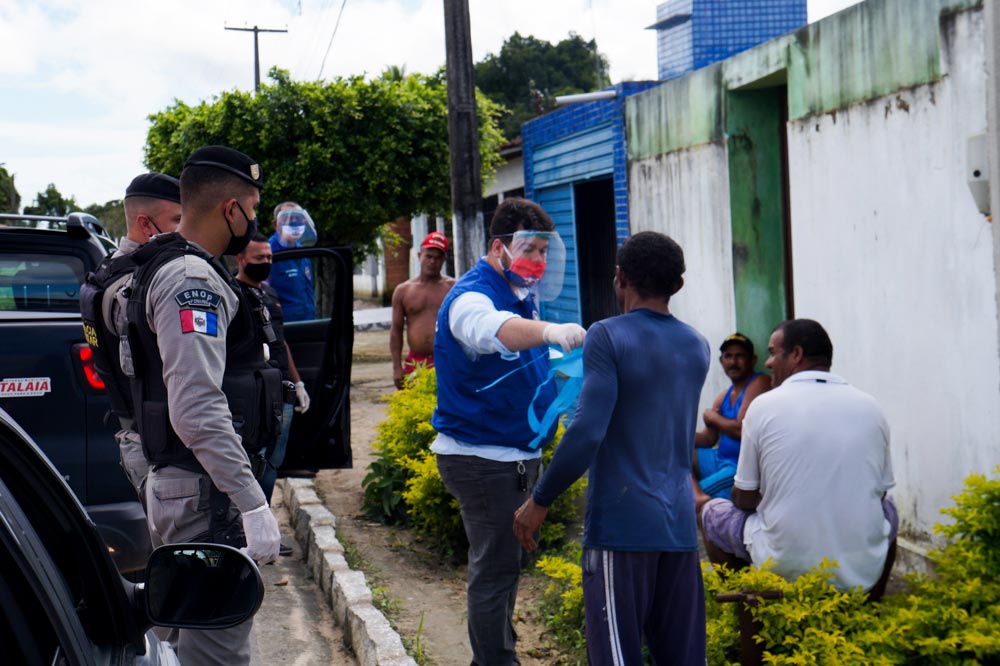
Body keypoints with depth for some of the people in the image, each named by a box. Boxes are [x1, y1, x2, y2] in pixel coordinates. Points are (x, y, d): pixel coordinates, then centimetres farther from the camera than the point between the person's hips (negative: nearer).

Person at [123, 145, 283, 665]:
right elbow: (198, 411, -26)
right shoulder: (194, 279, -16)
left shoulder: (166, 269, 17)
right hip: (206, 494, -11)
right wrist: (253, 504, -26)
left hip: (175, 484, 11)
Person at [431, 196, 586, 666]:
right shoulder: (470, 297, -19)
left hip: (519, 453, 10)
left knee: (508, 561, 20)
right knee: (496, 565, -6)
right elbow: (496, 329, -43)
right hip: (481, 456, -10)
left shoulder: (524, 296, 12)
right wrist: (550, 330, -61)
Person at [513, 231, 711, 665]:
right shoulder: (698, 347, 11)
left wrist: (540, 500, -8)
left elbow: (588, 432, -18)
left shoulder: (608, 337, -9)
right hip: (679, 525, 6)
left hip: (620, 526, -6)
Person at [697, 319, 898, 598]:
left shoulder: (763, 406, -6)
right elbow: (879, 490, 11)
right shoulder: (870, 407, 1)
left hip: (787, 571, -3)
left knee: (712, 511, 21)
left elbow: (745, 500, 0)